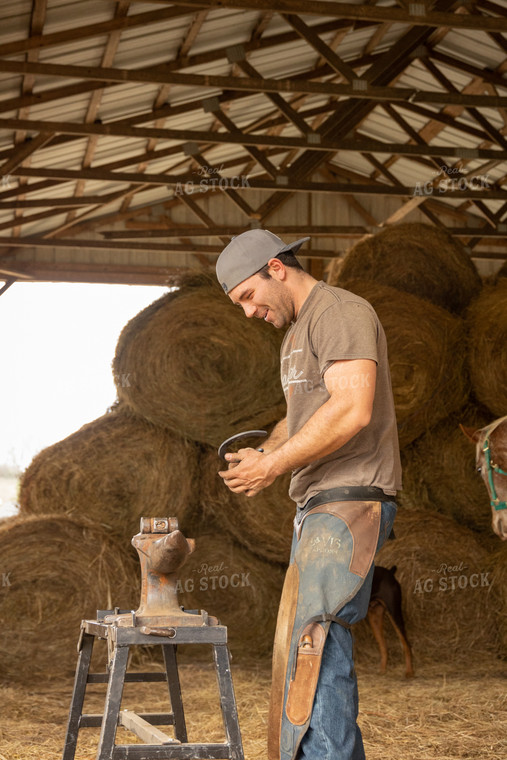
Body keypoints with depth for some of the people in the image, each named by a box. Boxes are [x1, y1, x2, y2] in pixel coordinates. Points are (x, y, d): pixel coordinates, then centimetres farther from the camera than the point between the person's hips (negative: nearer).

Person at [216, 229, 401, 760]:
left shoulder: (340, 312, -9)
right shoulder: (296, 333, 22)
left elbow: (352, 409, -22)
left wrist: (275, 464, -18)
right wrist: (262, 453, 10)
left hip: (350, 501, -10)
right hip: (318, 504, 10)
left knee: (315, 641, -16)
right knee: (316, 642, 9)